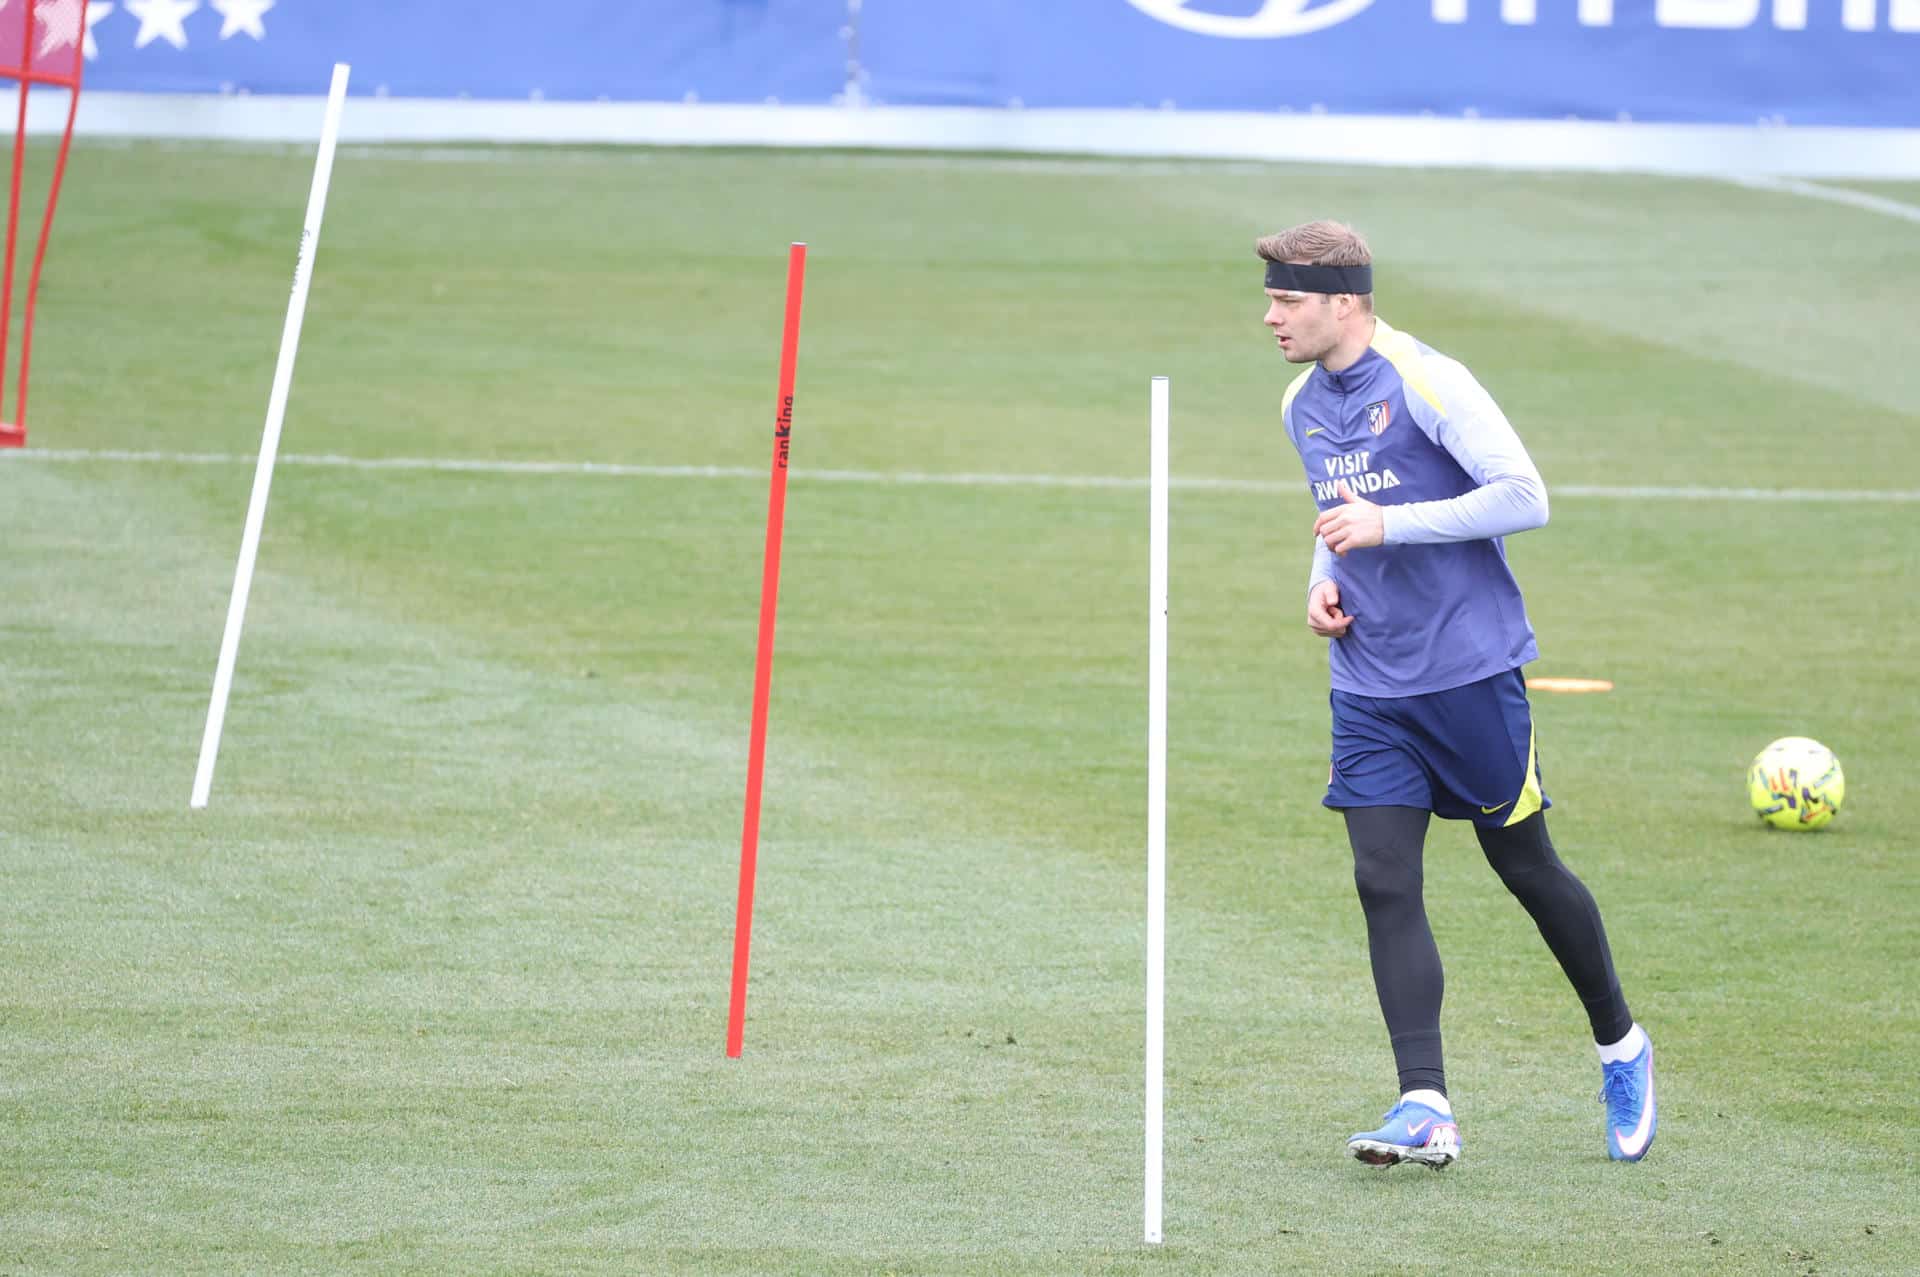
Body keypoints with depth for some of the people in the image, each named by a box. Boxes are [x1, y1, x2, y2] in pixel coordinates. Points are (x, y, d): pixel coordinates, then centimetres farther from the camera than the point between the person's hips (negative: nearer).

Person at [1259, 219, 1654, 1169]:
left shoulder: (1425, 382, -15)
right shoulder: (1303, 405, 9)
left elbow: (1525, 498, -19)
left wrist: (1386, 526, -21)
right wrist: (1325, 580, 5)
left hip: (1470, 670, -6)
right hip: (1369, 686, 6)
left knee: (1525, 867, 5)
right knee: (1384, 883, -7)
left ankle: (1621, 1047, 28)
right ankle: (1425, 1109, -12)